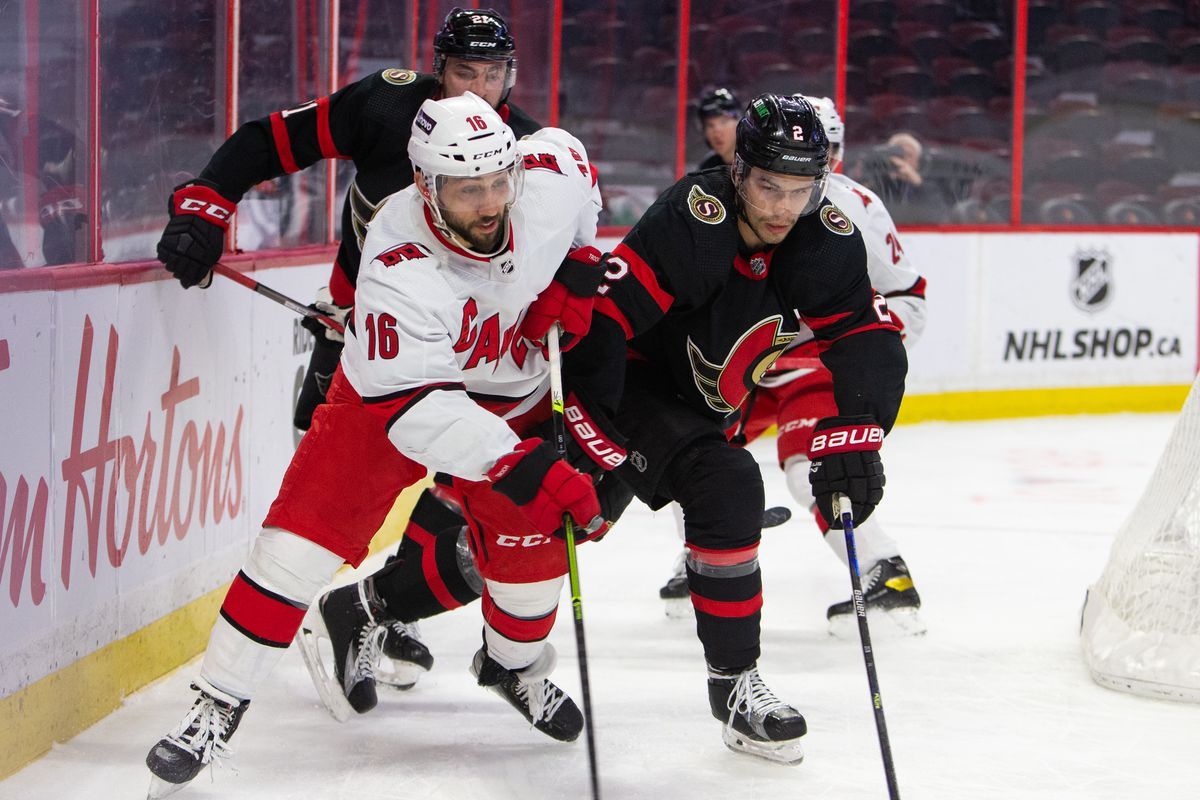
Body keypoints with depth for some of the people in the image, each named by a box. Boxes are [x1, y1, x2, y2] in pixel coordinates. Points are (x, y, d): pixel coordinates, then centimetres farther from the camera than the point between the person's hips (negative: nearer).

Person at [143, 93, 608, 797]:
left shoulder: (552, 176, -25)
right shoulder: (398, 270, -37)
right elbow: (418, 408, -38)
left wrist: (577, 269, -6)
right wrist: (526, 469, -47)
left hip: (510, 394, 4)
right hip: (391, 393, -4)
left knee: (532, 541, -2)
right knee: (303, 536, -13)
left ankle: (515, 663, 32)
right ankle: (218, 708, -5)